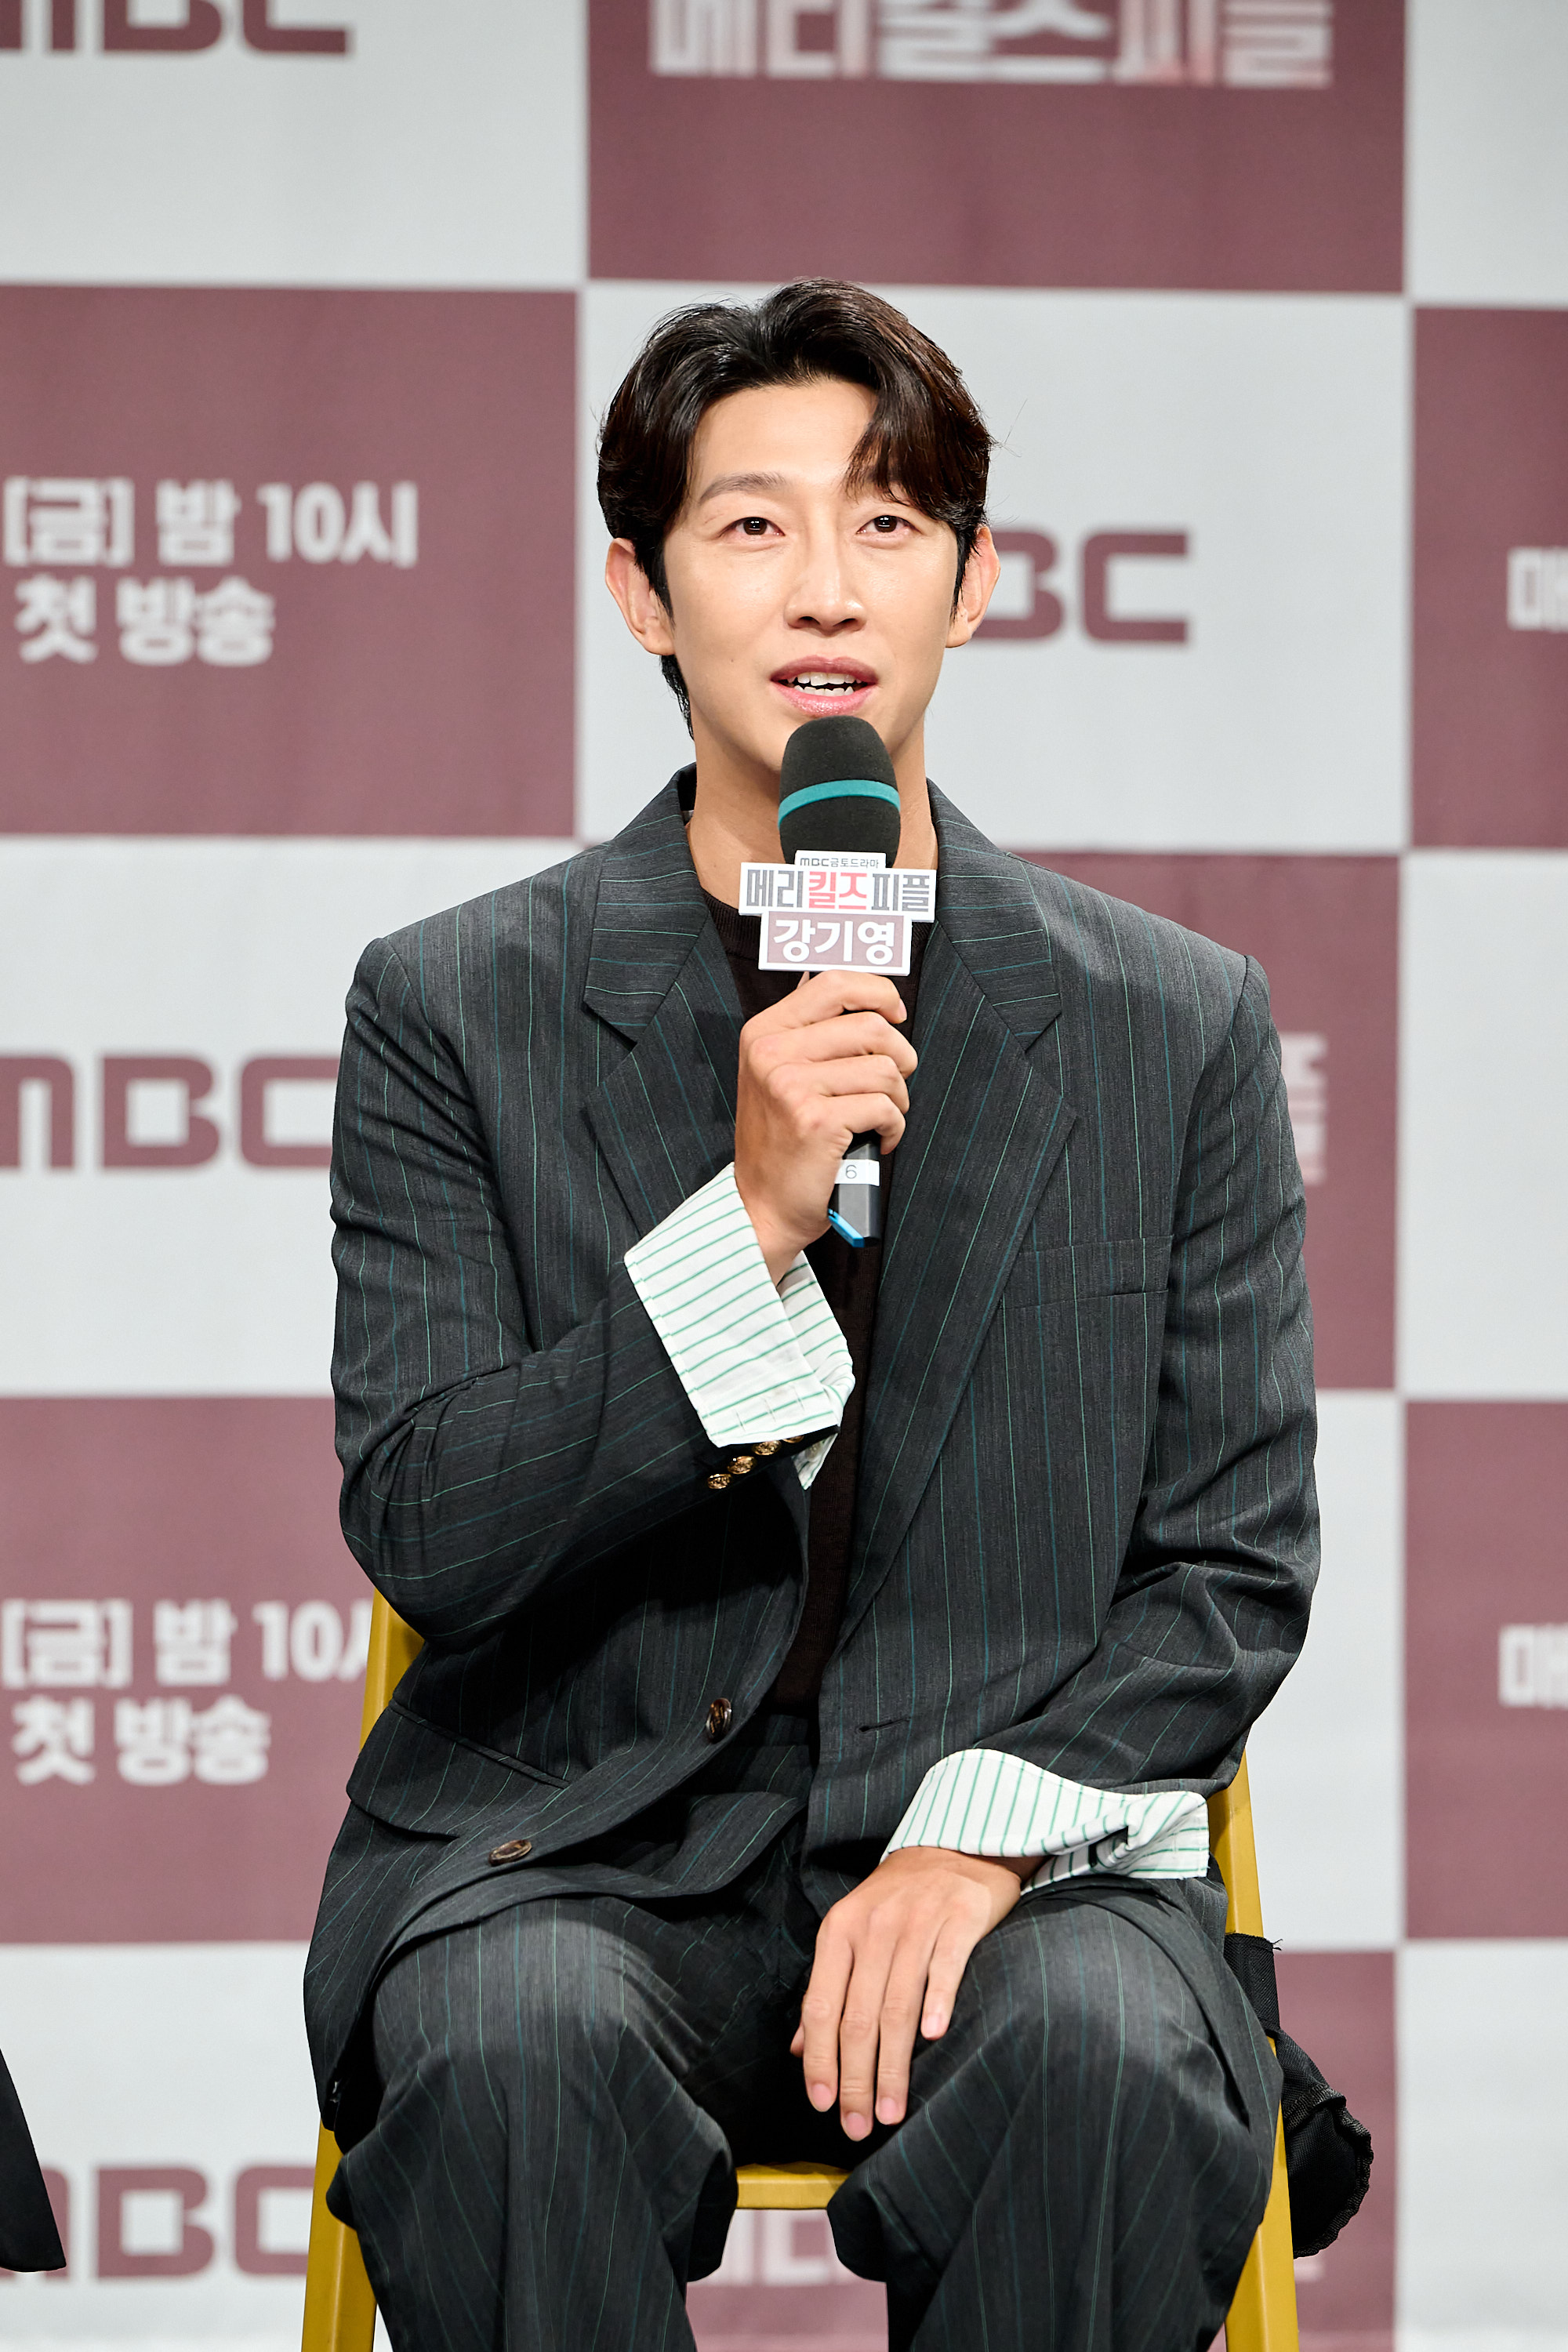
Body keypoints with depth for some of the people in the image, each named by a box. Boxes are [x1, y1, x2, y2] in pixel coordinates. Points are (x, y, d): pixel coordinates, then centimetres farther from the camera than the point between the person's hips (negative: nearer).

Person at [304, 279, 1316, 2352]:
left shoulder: (1178, 1028, 8)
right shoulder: (453, 1011, 4)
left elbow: (1236, 1561, 7)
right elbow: (420, 1532, -3)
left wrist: (987, 1831, -11)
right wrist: (747, 1224, -15)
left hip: (1008, 1829, 1)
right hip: (572, 1837, 0)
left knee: (1114, 2067, -33)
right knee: (517, 2055, -34)